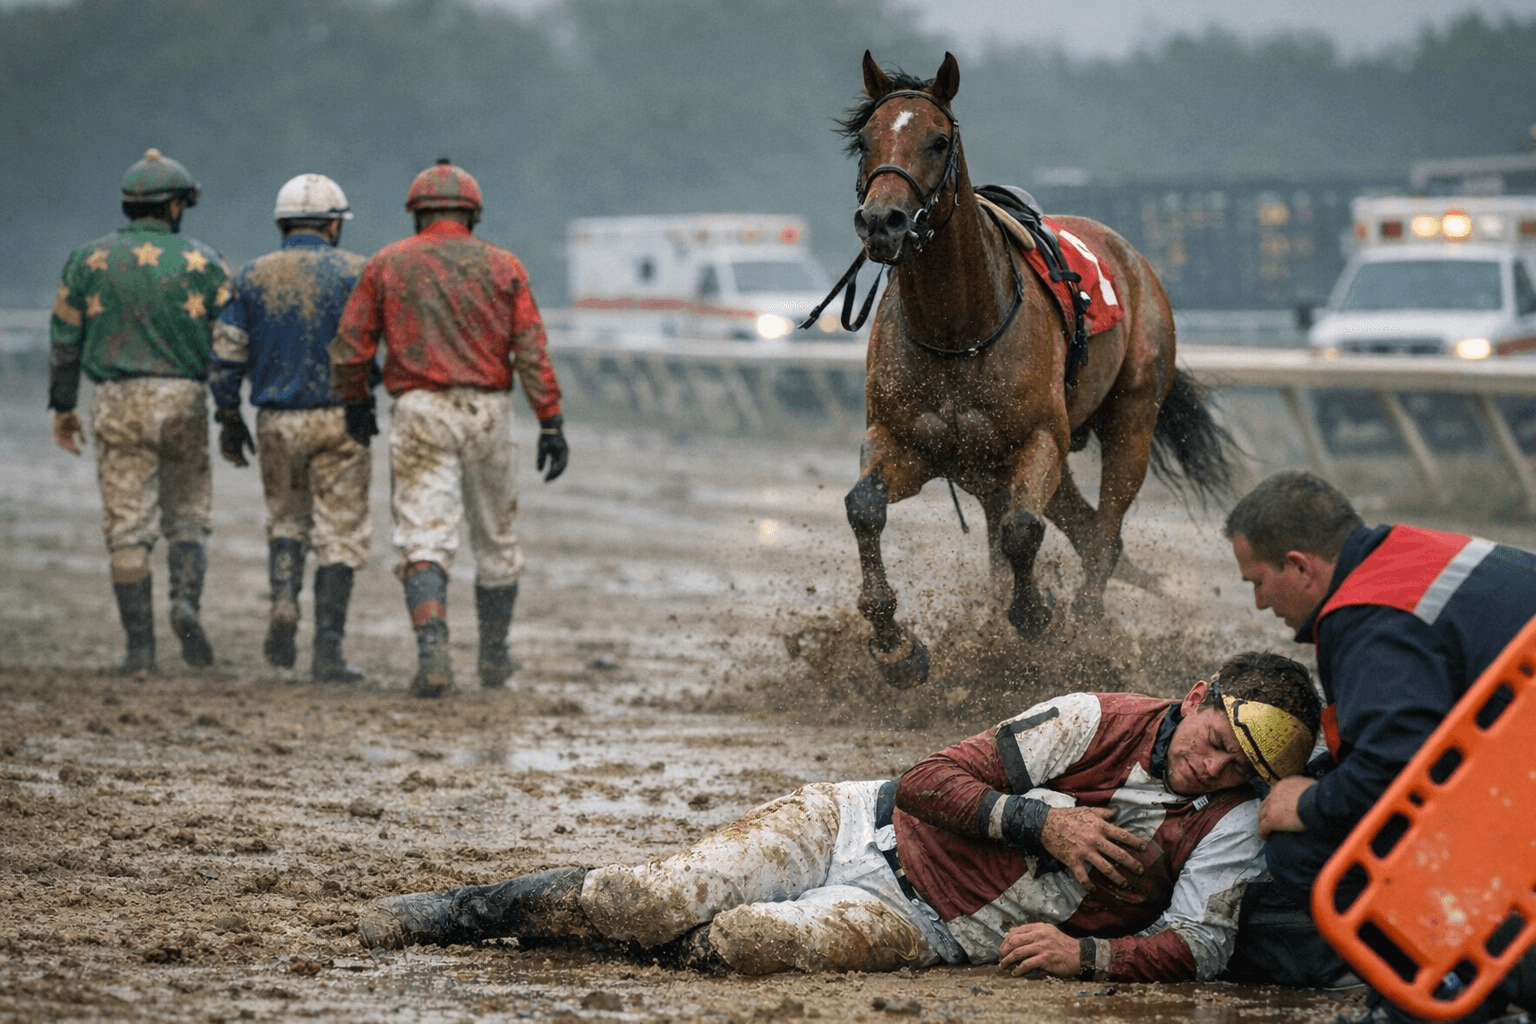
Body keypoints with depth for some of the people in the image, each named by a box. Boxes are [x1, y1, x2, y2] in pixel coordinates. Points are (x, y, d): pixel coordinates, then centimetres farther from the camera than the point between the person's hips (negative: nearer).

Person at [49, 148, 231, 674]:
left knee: (128, 527, 2)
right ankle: (186, 600, -13)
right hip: (183, 400, 0)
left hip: (117, 400, 0)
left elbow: (64, 339, 5)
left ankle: (139, 647, -2)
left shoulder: (89, 260, 3)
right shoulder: (201, 262, 0)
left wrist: (63, 407, 14)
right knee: (187, 515, 14)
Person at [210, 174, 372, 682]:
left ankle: (283, 598, -4)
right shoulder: (355, 272, -4)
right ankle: (328, 652, -1)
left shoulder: (251, 277, 3)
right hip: (338, 418, -3)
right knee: (339, 534, 3)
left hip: (276, 422, 3)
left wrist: (229, 418, 10)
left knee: (286, 519, 22)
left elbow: (226, 355, 2)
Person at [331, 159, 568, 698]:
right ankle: (494, 659, 26)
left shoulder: (387, 264, 3)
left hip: (420, 413, -1)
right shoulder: (503, 267, 4)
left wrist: (356, 402, 20)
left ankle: (433, 650, -28)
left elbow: (349, 349, 3)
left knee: (424, 541, -7)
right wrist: (551, 423, -3)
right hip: (487, 411, 1)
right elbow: (532, 351, -3)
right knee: (495, 538, 17)